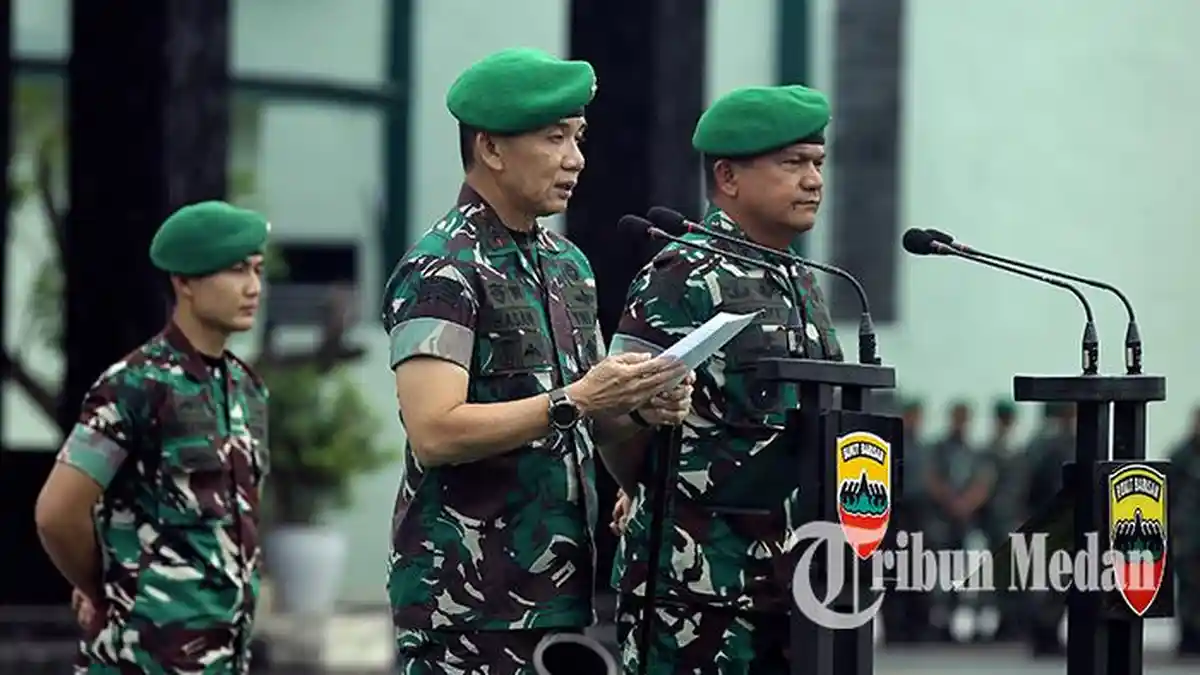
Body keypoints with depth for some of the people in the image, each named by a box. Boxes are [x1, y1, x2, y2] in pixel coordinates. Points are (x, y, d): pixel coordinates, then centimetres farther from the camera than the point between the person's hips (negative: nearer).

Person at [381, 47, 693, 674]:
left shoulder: (568, 263, 16)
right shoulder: (441, 270, -10)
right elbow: (434, 433, -20)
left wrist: (641, 406, 2)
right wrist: (573, 400, -21)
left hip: (559, 586, 8)